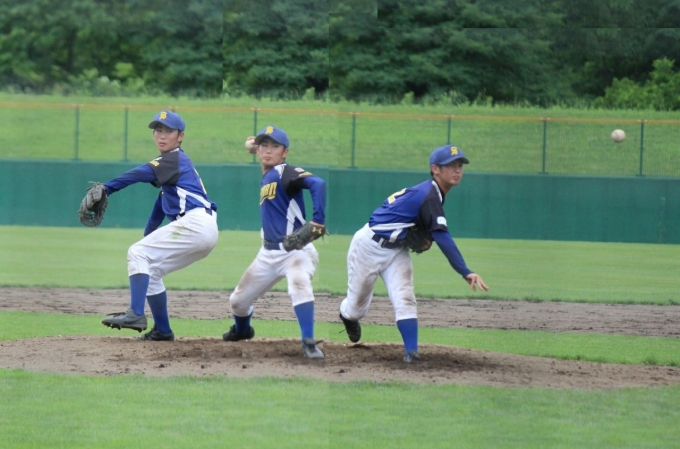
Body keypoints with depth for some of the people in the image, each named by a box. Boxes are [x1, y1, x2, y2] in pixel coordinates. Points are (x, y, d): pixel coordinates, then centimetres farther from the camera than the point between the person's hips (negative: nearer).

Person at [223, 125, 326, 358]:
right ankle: (242, 330, 48)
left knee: (299, 284, -38)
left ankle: (309, 343, -41)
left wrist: (317, 221, -36)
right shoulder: (267, 178, 11)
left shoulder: (285, 173, -14)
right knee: (238, 301, 16)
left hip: (296, 250, -8)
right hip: (269, 253, 8)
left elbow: (317, 184, -27)